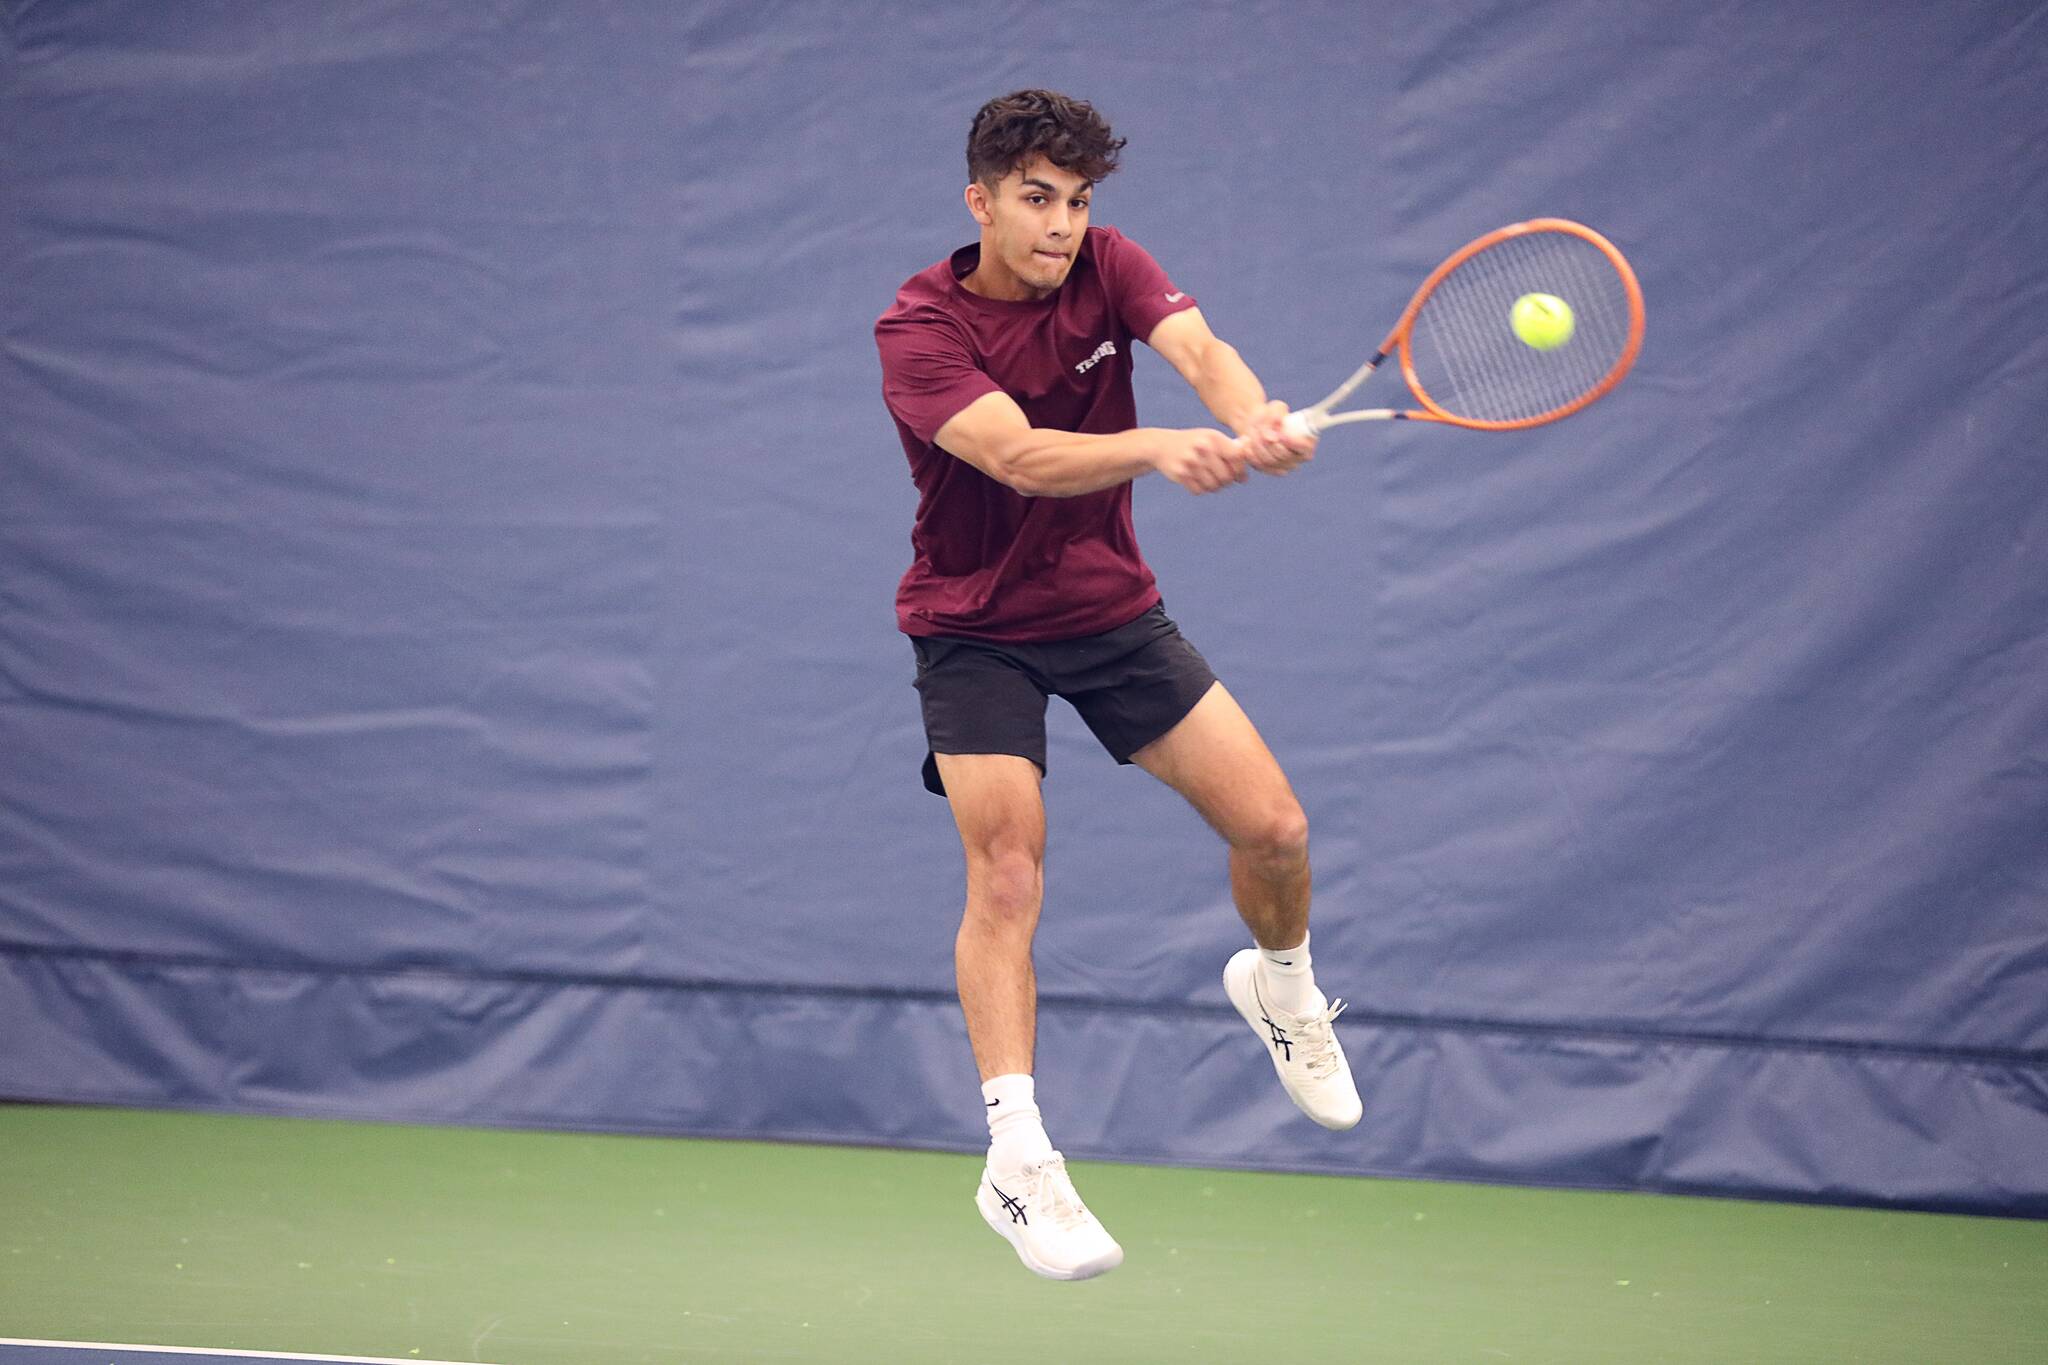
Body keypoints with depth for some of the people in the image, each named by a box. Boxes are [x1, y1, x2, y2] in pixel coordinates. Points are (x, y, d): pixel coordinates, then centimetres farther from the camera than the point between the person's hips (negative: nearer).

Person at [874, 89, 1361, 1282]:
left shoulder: (1106, 267, -7)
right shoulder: (920, 330, -20)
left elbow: (1199, 348, -26)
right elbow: (1022, 457, -36)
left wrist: (1255, 418, -49)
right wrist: (1156, 450, -53)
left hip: (1113, 607, 4)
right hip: (976, 631, -4)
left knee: (1273, 826, -3)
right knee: (1008, 878, -18)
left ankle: (1281, 987, 30)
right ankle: (1018, 1159, -16)